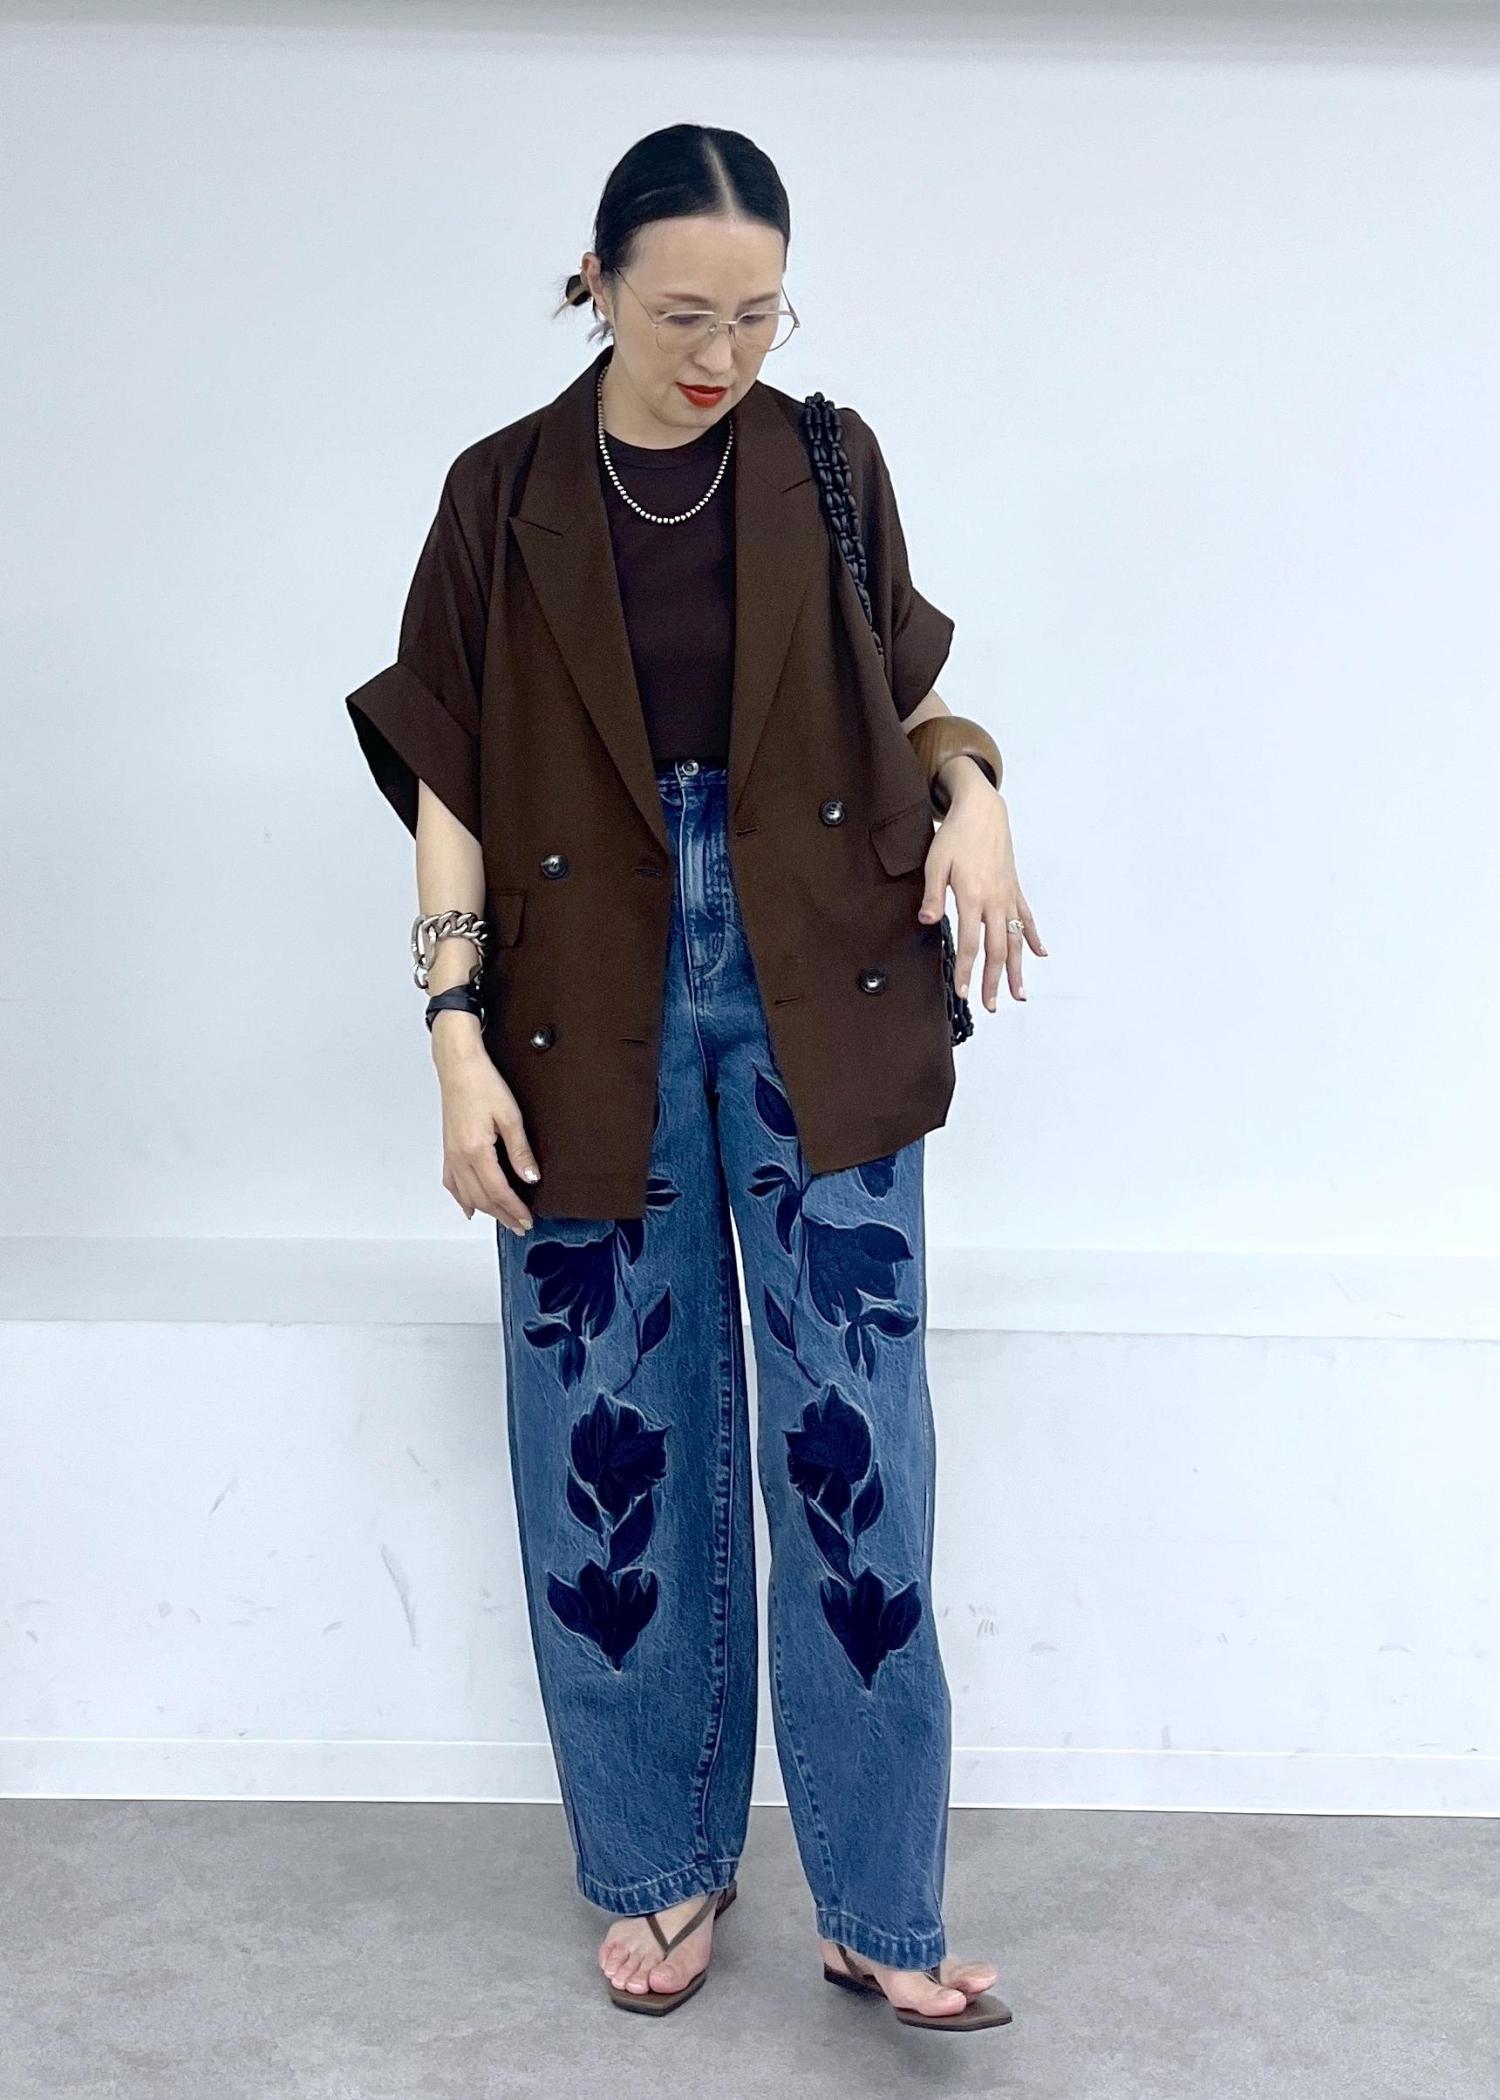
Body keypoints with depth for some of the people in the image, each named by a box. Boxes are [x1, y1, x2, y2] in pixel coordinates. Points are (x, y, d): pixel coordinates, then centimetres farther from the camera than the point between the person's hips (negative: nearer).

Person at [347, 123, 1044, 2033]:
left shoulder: (830, 469, 4)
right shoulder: (506, 498, 1)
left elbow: (909, 696, 14)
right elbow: (452, 786, 1)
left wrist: (972, 798, -9)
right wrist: (459, 1040, -7)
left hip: (820, 999, 1)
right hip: (594, 1016, 0)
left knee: (852, 1439, 0)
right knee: (614, 1442, 6)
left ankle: (880, 1911, 13)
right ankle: (658, 1866, 25)